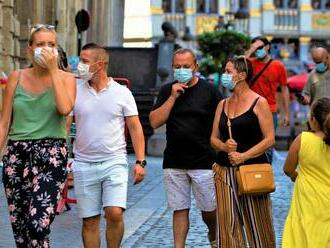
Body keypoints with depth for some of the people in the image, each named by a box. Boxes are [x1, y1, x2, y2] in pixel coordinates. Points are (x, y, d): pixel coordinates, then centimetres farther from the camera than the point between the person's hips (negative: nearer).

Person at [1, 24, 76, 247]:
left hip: (51, 155, -3)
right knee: (18, 227, 7)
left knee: (38, 225, -18)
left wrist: (53, 70, -12)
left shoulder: (65, 78, 3)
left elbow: (65, 109, -17)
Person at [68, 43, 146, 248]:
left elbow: (135, 128, 3)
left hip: (114, 162, -2)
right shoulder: (75, 92, 5)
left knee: (115, 214, -15)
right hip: (84, 165, 2)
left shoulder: (122, 92, 2)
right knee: (90, 221, 5)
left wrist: (140, 162, -5)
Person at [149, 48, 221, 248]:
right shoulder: (167, 91, 7)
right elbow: (155, 122, -3)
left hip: (203, 162, -2)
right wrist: (173, 97, -11)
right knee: (179, 210, 4)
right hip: (174, 163, 2)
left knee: (209, 209, 5)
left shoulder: (209, 91, -1)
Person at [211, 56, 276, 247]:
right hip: (225, 171, 5)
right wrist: (224, 146, -8)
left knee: (255, 222, -1)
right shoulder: (223, 105, 13)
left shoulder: (259, 103, -3)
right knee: (228, 223, 2)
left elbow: (270, 139, -8)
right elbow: (214, 138, 14)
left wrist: (243, 156, -16)